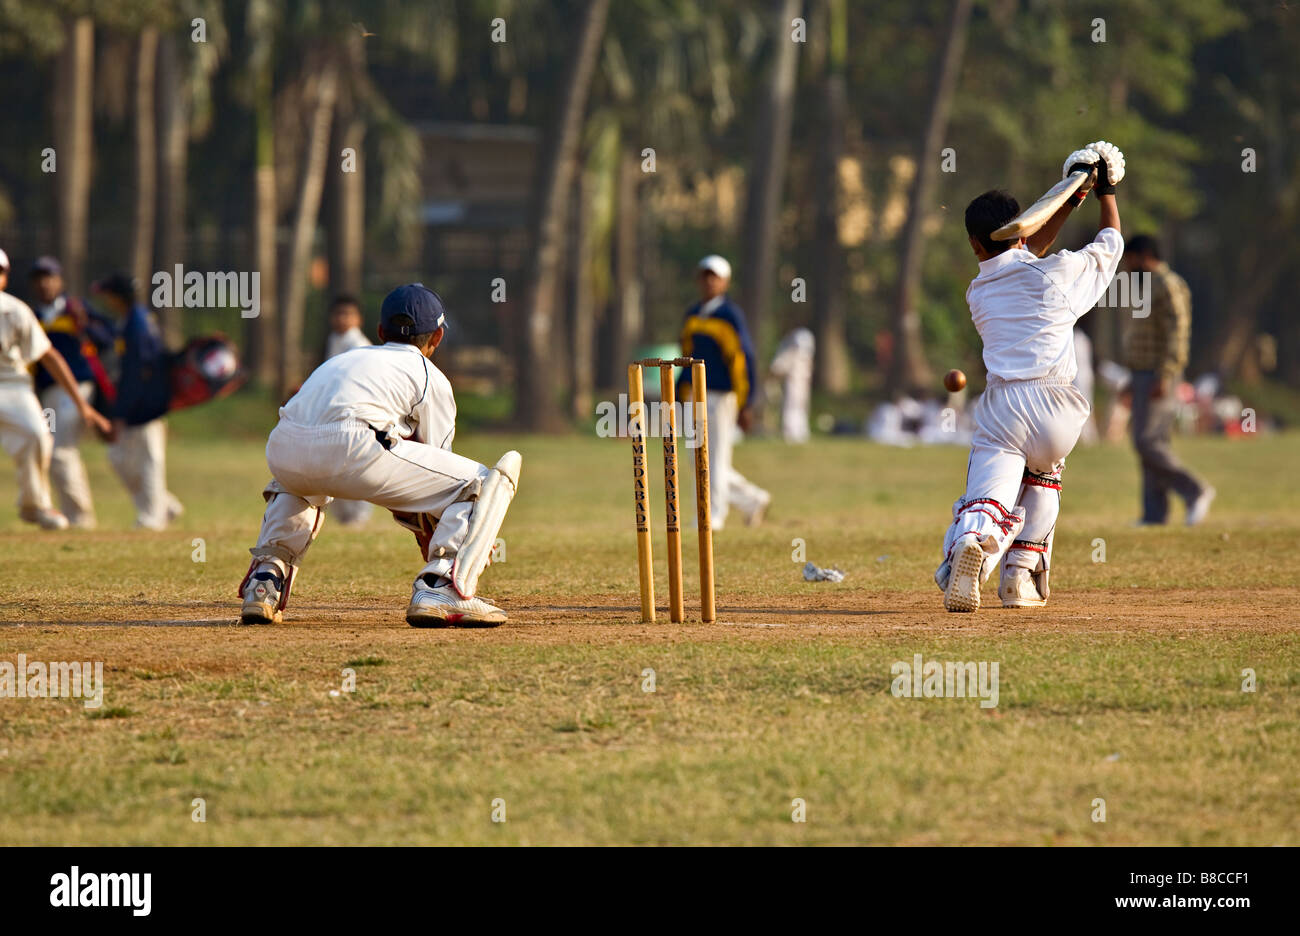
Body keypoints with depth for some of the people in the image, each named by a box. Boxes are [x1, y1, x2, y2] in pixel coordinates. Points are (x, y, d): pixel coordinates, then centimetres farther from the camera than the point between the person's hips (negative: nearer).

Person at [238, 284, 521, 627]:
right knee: (485, 483, 6)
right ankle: (441, 588, -15)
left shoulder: (347, 358, 38)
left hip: (282, 448, 6)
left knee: (294, 484, 45)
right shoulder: (429, 377, 21)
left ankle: (265, 582, 21)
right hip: (350, 446, -6)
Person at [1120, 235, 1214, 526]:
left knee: (1147, 442, -16)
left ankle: (1195, 491, -10)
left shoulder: (1168, 286, -13)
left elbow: (1177, 334, -21)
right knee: (1147, 442, 5)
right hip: (1144, 377, 10)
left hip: (1158, 378, -10)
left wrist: (1163, 378, -27)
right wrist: (1133, 382, 24)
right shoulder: (1149, 288, 19)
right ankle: (1154, 512, 4)